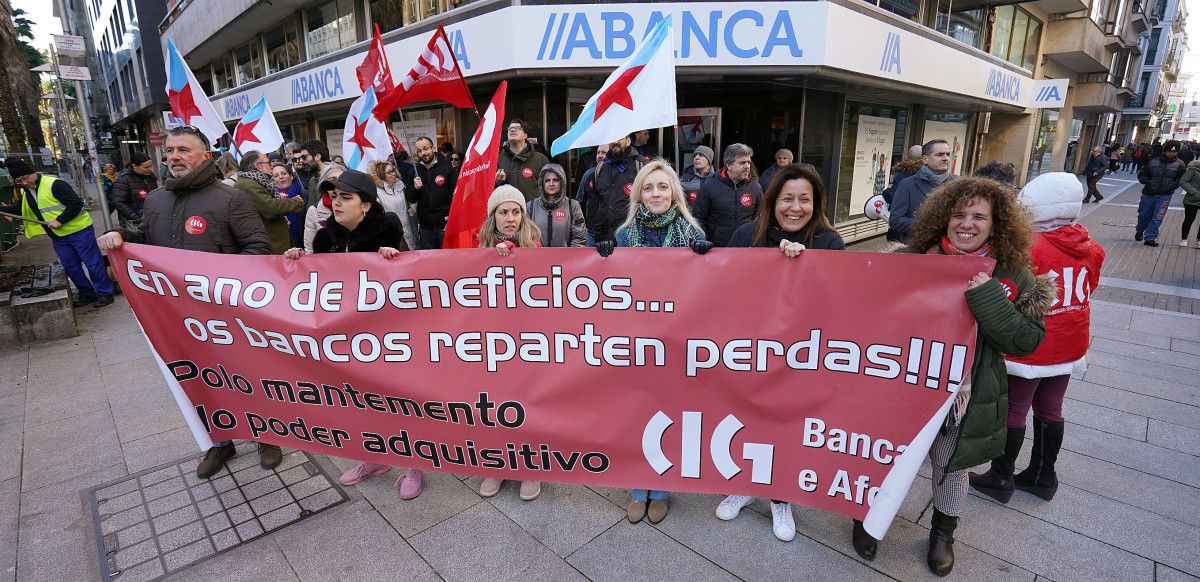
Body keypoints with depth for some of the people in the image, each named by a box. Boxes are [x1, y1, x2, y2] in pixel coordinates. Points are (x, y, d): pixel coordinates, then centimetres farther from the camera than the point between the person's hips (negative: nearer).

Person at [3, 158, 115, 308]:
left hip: (78, 230, -8)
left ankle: (105, 293, 5)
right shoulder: (24, 192, 11)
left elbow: (76, 203, -21)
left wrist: (60, 220, -21)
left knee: (93, 263, -3)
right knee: (71, 267, 11)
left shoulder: (54, 184, -15)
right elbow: (19, 209, 27)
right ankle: (87, 293, 22)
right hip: (58, 238, 8)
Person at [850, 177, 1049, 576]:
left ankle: (943, 532, 47)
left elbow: (1027, 341, -14)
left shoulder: (1012, 276, -6)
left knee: (951, 467, 21)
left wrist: (986, 296, -25)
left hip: (963, 397, 1)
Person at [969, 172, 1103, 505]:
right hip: (1069, 346, 7)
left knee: (1013, 412, 6)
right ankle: (1043, 476, 33)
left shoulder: (1028, 249, -23)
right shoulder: (1090, 248, 1)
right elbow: (1087, 292, 14)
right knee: (1050, 410, 18)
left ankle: (1001, 478, 19)